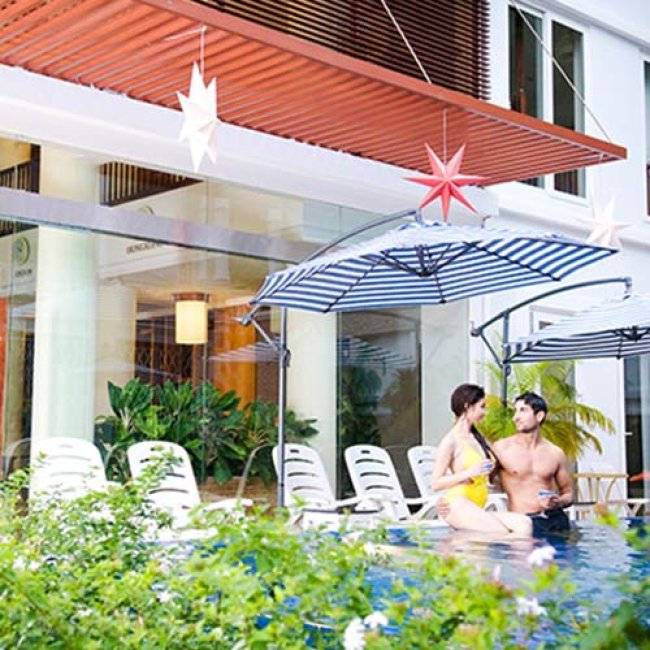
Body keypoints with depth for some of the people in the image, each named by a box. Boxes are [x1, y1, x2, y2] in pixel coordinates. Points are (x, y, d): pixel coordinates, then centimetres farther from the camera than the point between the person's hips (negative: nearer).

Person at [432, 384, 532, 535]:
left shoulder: (477, 438, 18)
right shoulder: (451, 441, -3)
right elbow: (436, 483, -8)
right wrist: (469, 473, -15)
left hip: (477, 509, 7)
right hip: (459, 506, -7)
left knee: (524, 525, -19)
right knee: (502, 533, -28)